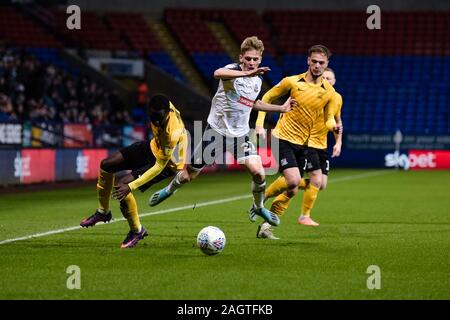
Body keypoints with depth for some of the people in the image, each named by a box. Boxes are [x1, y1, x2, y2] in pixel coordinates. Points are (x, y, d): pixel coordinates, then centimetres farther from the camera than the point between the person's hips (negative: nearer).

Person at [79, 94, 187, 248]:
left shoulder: (172, 133, -41)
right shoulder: (165, 106, -22)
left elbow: (160, 166, -33)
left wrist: (131, 186, -35)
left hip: (168, 162, -8)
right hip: (154, 146, 8)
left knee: (122, 186, -21)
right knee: (106, 165, 9)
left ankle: (137, 231, -1)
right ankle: (103, 211, 29)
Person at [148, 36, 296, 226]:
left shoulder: (257, 80, 4)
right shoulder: (233, 70, -19)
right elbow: (218, 73, -45)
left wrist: (281, 108, 23)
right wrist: (246, 73, -57)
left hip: (240, 135, 5)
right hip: (216, 131, -5)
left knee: (258, 172, -16)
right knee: (187, 177, 7)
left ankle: (259, 207, 12)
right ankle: (170, 189, 42)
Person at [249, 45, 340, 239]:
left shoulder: (329, 92, 2)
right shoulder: (292, 82, -5)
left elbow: (329, 119, 8)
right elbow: (267, 98, 6)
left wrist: (332, 125, -16)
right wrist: (260, 123, -3)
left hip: (303, 143, 5)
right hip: (283, 138, -5)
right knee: (294, 181, -22)